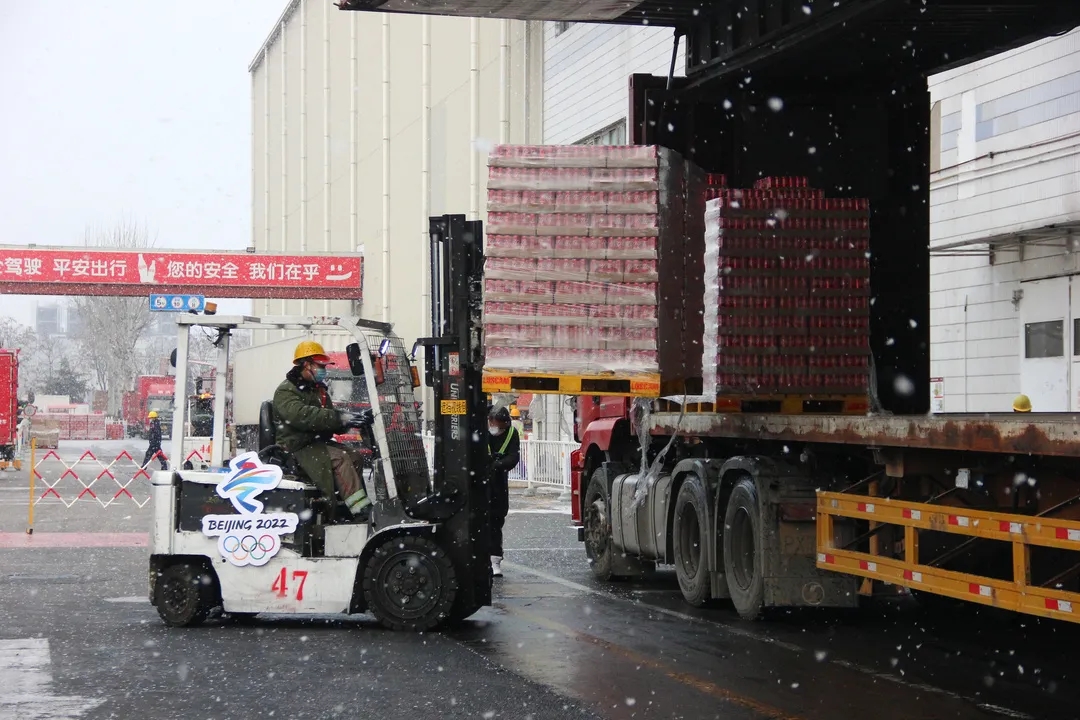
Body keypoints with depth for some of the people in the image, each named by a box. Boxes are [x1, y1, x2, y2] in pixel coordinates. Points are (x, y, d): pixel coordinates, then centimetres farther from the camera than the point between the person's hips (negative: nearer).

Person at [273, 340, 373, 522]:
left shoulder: (319, 391, 20)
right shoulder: (286, 391, -9)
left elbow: (329, 422, 18)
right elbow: (301, 415, -29)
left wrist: (350, 420, -5)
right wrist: (338, 418, -33)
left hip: (318, 443, 9)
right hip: (298, 447, -9)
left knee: (356, 457, -12)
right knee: (339, 458, -28)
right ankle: (361, 511, -35)